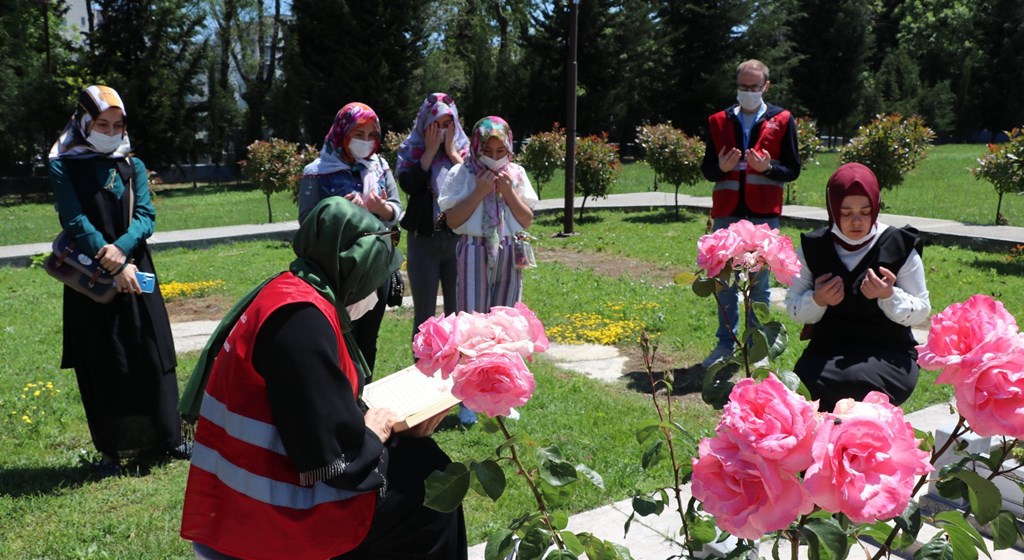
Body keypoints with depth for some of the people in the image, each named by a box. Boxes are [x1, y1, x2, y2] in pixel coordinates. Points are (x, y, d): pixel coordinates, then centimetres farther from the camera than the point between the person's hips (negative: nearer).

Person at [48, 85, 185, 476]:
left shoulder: (132, 166, 9)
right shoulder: (64, 167, 0)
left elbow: (146, 216, -2)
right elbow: (75, 221, -10)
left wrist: (122, 249, -20)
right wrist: (109, 263, -19)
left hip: (136, 271, 2)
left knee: (152, 355, 4)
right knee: (100, 365, 3)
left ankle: (166, 437, 16)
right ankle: (111, 450, 13)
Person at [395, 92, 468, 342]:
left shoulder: (464, 148, 7)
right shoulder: (411, 149, 4)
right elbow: (408, 185, -14)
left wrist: (452, 152, -8)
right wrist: (430, 150, -9)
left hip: (458, 238, 1)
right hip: (423, 239, -1)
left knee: (457, 312, 5)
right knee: (424, 315, 3)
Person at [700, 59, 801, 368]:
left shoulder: (782, 120, 5)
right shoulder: (718, 121, 11)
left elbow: (793, 169, 4)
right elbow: (707, 170, 12)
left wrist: (768, 168, -15)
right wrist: (721, 167, -10)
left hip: (764, 215, -2)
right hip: (726, 214, 2)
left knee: (760, 282, 4)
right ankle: (726, 344, 18)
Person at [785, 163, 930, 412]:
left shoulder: (899, 246, 0)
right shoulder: (813, 247, 5)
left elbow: (921, 311, 3)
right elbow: (794, 308, 8)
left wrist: (889, 296, -17)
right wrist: (817, 300, -14)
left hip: (888, 354, -1)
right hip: (827, 351, 2)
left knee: (855, 381, -34)